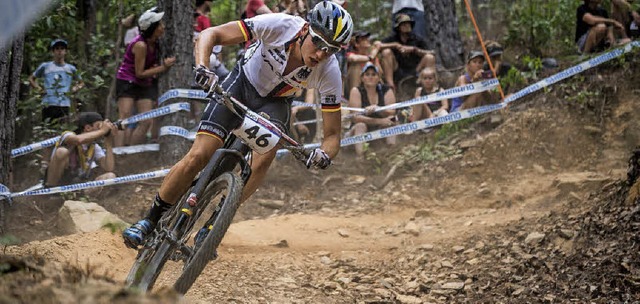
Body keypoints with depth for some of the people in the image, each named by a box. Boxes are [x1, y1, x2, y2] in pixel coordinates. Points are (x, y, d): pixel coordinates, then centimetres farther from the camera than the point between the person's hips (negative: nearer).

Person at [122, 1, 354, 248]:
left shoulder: (329, 73, -27)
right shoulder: (279, 25, -32)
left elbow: (333, 135, -20)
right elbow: (210, 34, -27)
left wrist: (324, 154, -43)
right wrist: (202, 67, -46)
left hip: (275, 102, 1)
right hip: (243, 83, -1)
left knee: (263, 158, -30)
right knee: (198, 156, -14)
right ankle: (151, 220, 6)